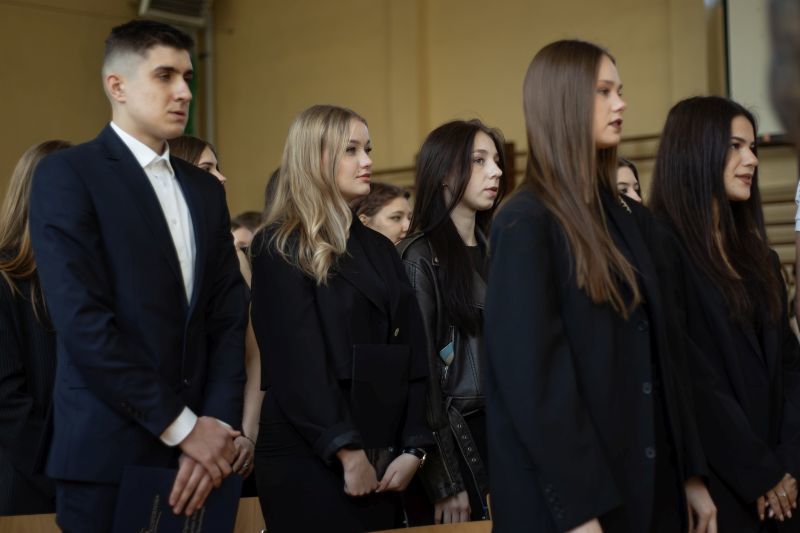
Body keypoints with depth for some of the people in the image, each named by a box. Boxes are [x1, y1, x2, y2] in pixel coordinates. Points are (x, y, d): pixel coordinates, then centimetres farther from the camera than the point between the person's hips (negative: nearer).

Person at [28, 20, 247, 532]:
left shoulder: (206, 189, 14)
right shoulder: (67, 174, -5)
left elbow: (229, 317, 7)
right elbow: (83, 322, -15)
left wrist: (218, 423, -8)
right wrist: (182, 427, -14)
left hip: (201, 457, 6)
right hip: (110, 455, -5)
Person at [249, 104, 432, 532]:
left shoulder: (379, 248, 15)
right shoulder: (279, 248, -6)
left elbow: (412, 354, 8)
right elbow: (298, 362, -14)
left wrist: (413, 447, -3)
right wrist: (347, 452, -19)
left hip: (382, 459, 6)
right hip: (309, 459, -6)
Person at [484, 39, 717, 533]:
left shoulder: (631, 219, 11)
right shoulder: (526, 224, -12)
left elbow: (661, 357, 12)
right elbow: (533, 377, -17)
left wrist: (692, 473, 9)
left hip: (651, 486, 7)